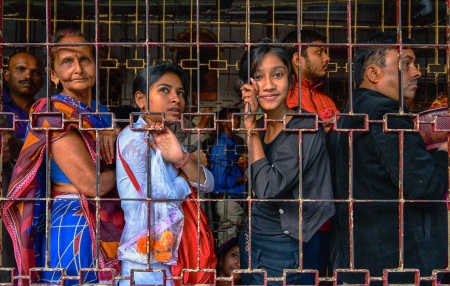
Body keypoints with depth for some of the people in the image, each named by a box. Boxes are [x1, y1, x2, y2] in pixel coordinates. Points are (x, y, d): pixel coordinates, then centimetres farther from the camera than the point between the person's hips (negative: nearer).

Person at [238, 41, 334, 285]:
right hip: (251, 238, 6)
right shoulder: (258, 127, 5)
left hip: (285, 248, -6)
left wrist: (252, 128, -20)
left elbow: (267, 189, -27)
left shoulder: (306, 130, -16)